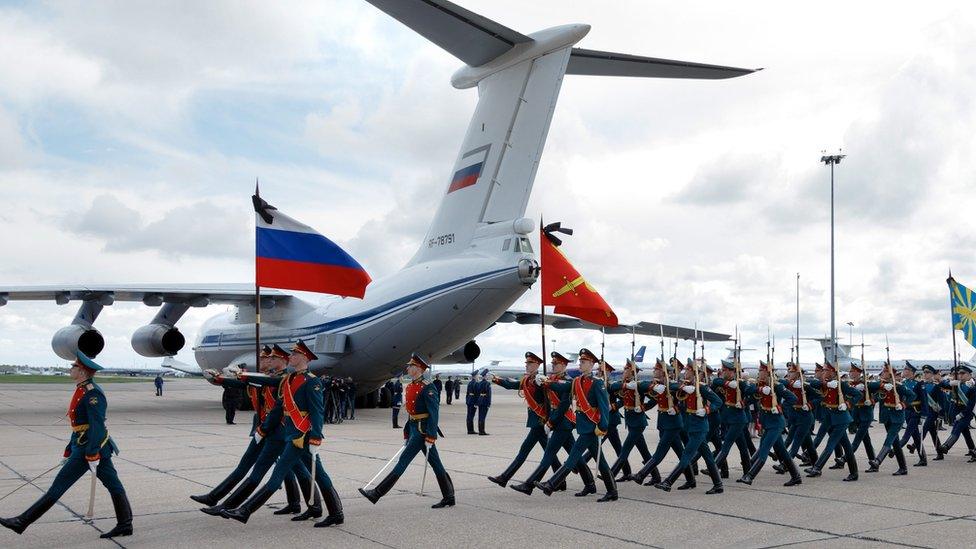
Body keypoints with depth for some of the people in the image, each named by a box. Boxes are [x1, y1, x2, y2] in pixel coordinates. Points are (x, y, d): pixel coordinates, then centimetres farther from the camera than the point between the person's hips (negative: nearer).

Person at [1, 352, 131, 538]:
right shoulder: (82, 391, 16)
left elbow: (97, 426, -23)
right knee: (114, 485, 8)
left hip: (89, 448, -10)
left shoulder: (92, 393, -16)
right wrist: (68, 453, 23)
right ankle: (125, 525, 12)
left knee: (58, 486, -3)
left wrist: (92, 456, -25)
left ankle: (22, 522, 3)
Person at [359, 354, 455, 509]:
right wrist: (406, 435, 19)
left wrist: (430, 438, -21)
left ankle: (376, 494, -3)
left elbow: (434, 414, -18)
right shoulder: (410, 386, 13)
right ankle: (449, 498, 16)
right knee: (436, 464, 11)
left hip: (422, 430, -10)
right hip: (414, 428, 10)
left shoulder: (428, 388, -15)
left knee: (403, 461, -6)